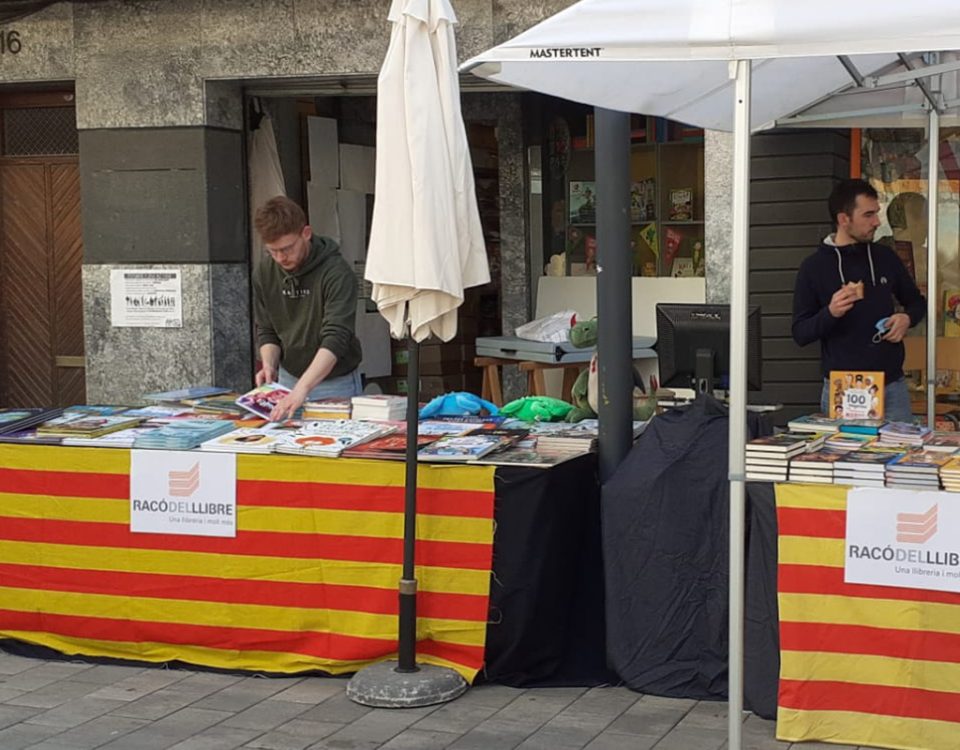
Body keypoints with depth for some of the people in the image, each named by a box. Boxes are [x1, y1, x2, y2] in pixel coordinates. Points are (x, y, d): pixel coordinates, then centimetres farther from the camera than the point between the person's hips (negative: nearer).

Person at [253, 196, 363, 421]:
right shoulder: (264, 273, -3)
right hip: (288, 380, 4)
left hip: (336, 384, -4)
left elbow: (335, 339, -31)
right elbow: (266, 331, 7)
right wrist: (269, 364, -15)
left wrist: (302, 388, -42)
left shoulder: (336, 273, -22)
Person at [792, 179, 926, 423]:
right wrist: (830, 313, -20)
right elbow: (800, 334, -2)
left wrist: (907, 318, -2)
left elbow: (916, 302, 20)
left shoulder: (885, 257, 7)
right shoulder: (814, 267, -2)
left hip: (892, 386, 3)